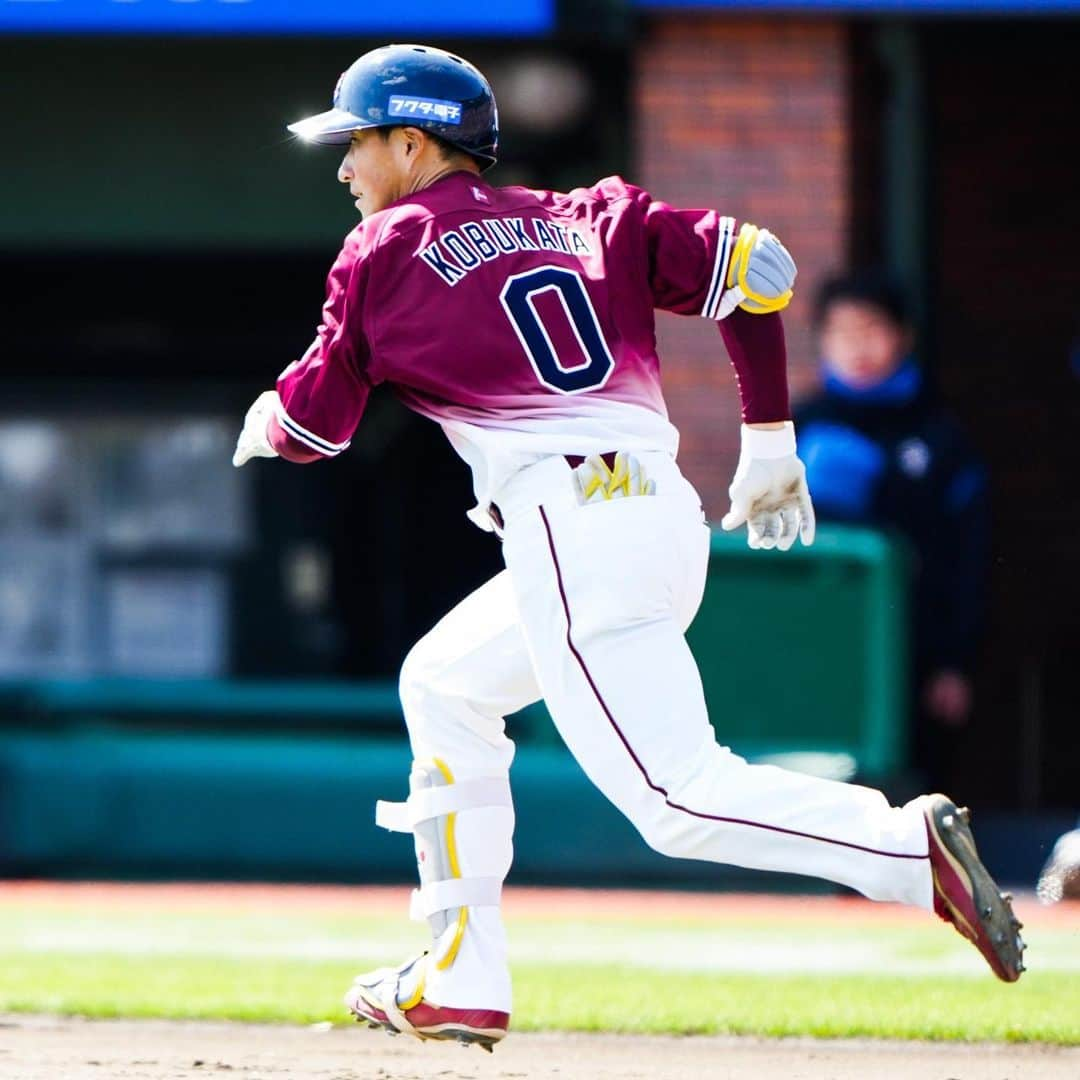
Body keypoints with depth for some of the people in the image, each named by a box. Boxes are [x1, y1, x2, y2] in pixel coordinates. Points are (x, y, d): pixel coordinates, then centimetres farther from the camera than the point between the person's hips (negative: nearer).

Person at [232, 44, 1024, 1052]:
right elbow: (754, 266, 10)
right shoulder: (588, 219, 21)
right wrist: (768, 442, 18)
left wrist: (258, 427, 37)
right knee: (442, 685, 25)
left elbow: (310, 427, 12)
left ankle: (910, 848, -32)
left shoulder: (386, 251, 7)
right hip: (666, 511, 8)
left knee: (677, 797, -14)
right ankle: (460, 983, 25)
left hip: (572, 530, -8)